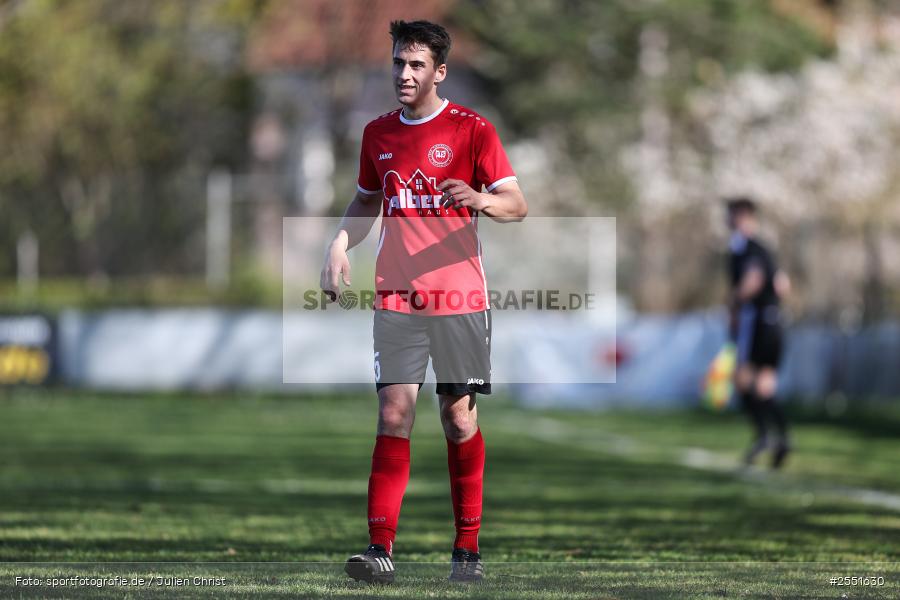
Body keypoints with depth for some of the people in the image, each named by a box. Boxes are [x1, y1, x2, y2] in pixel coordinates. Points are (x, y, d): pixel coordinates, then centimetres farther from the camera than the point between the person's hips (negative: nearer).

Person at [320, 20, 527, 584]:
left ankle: (468, 548, 11)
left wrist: (479, 199, -26)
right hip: (396, 298, 3)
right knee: (394, 414, -8)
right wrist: (340, 246, 8)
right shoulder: (379, 134, 11)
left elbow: (517, 204, -6)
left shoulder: (472, 129, -3)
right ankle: (381, 548, -11)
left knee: (460, 417, 1)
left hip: (459, 296, -2)